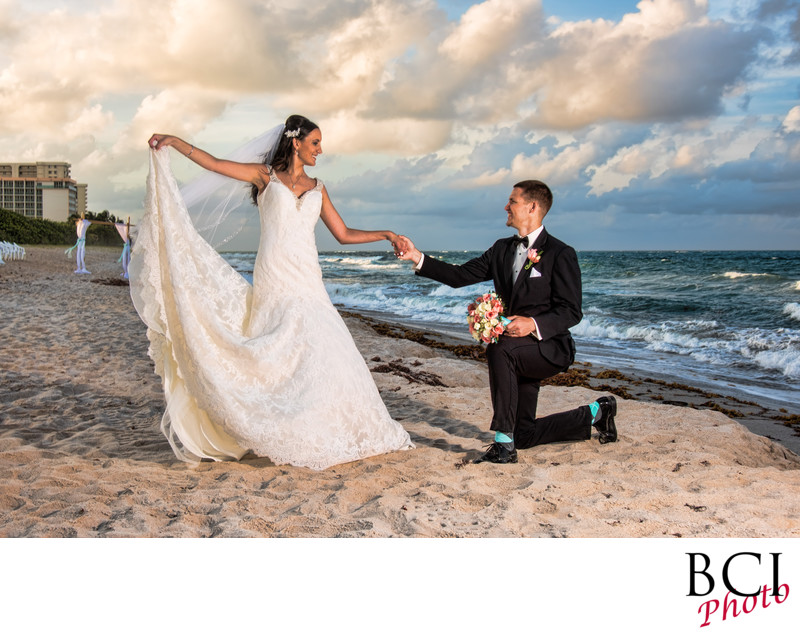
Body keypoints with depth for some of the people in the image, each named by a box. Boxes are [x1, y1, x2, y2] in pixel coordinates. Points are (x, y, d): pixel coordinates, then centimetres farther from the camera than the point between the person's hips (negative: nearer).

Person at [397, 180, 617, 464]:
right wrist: (418, 258, -3)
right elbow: (461, 275, 5)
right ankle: (594, 413, 35)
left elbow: (571, 312, -17)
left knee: (499, 349, -37)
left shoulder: (561, 254, -13)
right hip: (519, 354, 8)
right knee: (524, 435, 13)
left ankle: (504, 443, -31)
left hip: (551, 349, -8)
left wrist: (534, 324, -33)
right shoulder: (502, 249, 8)